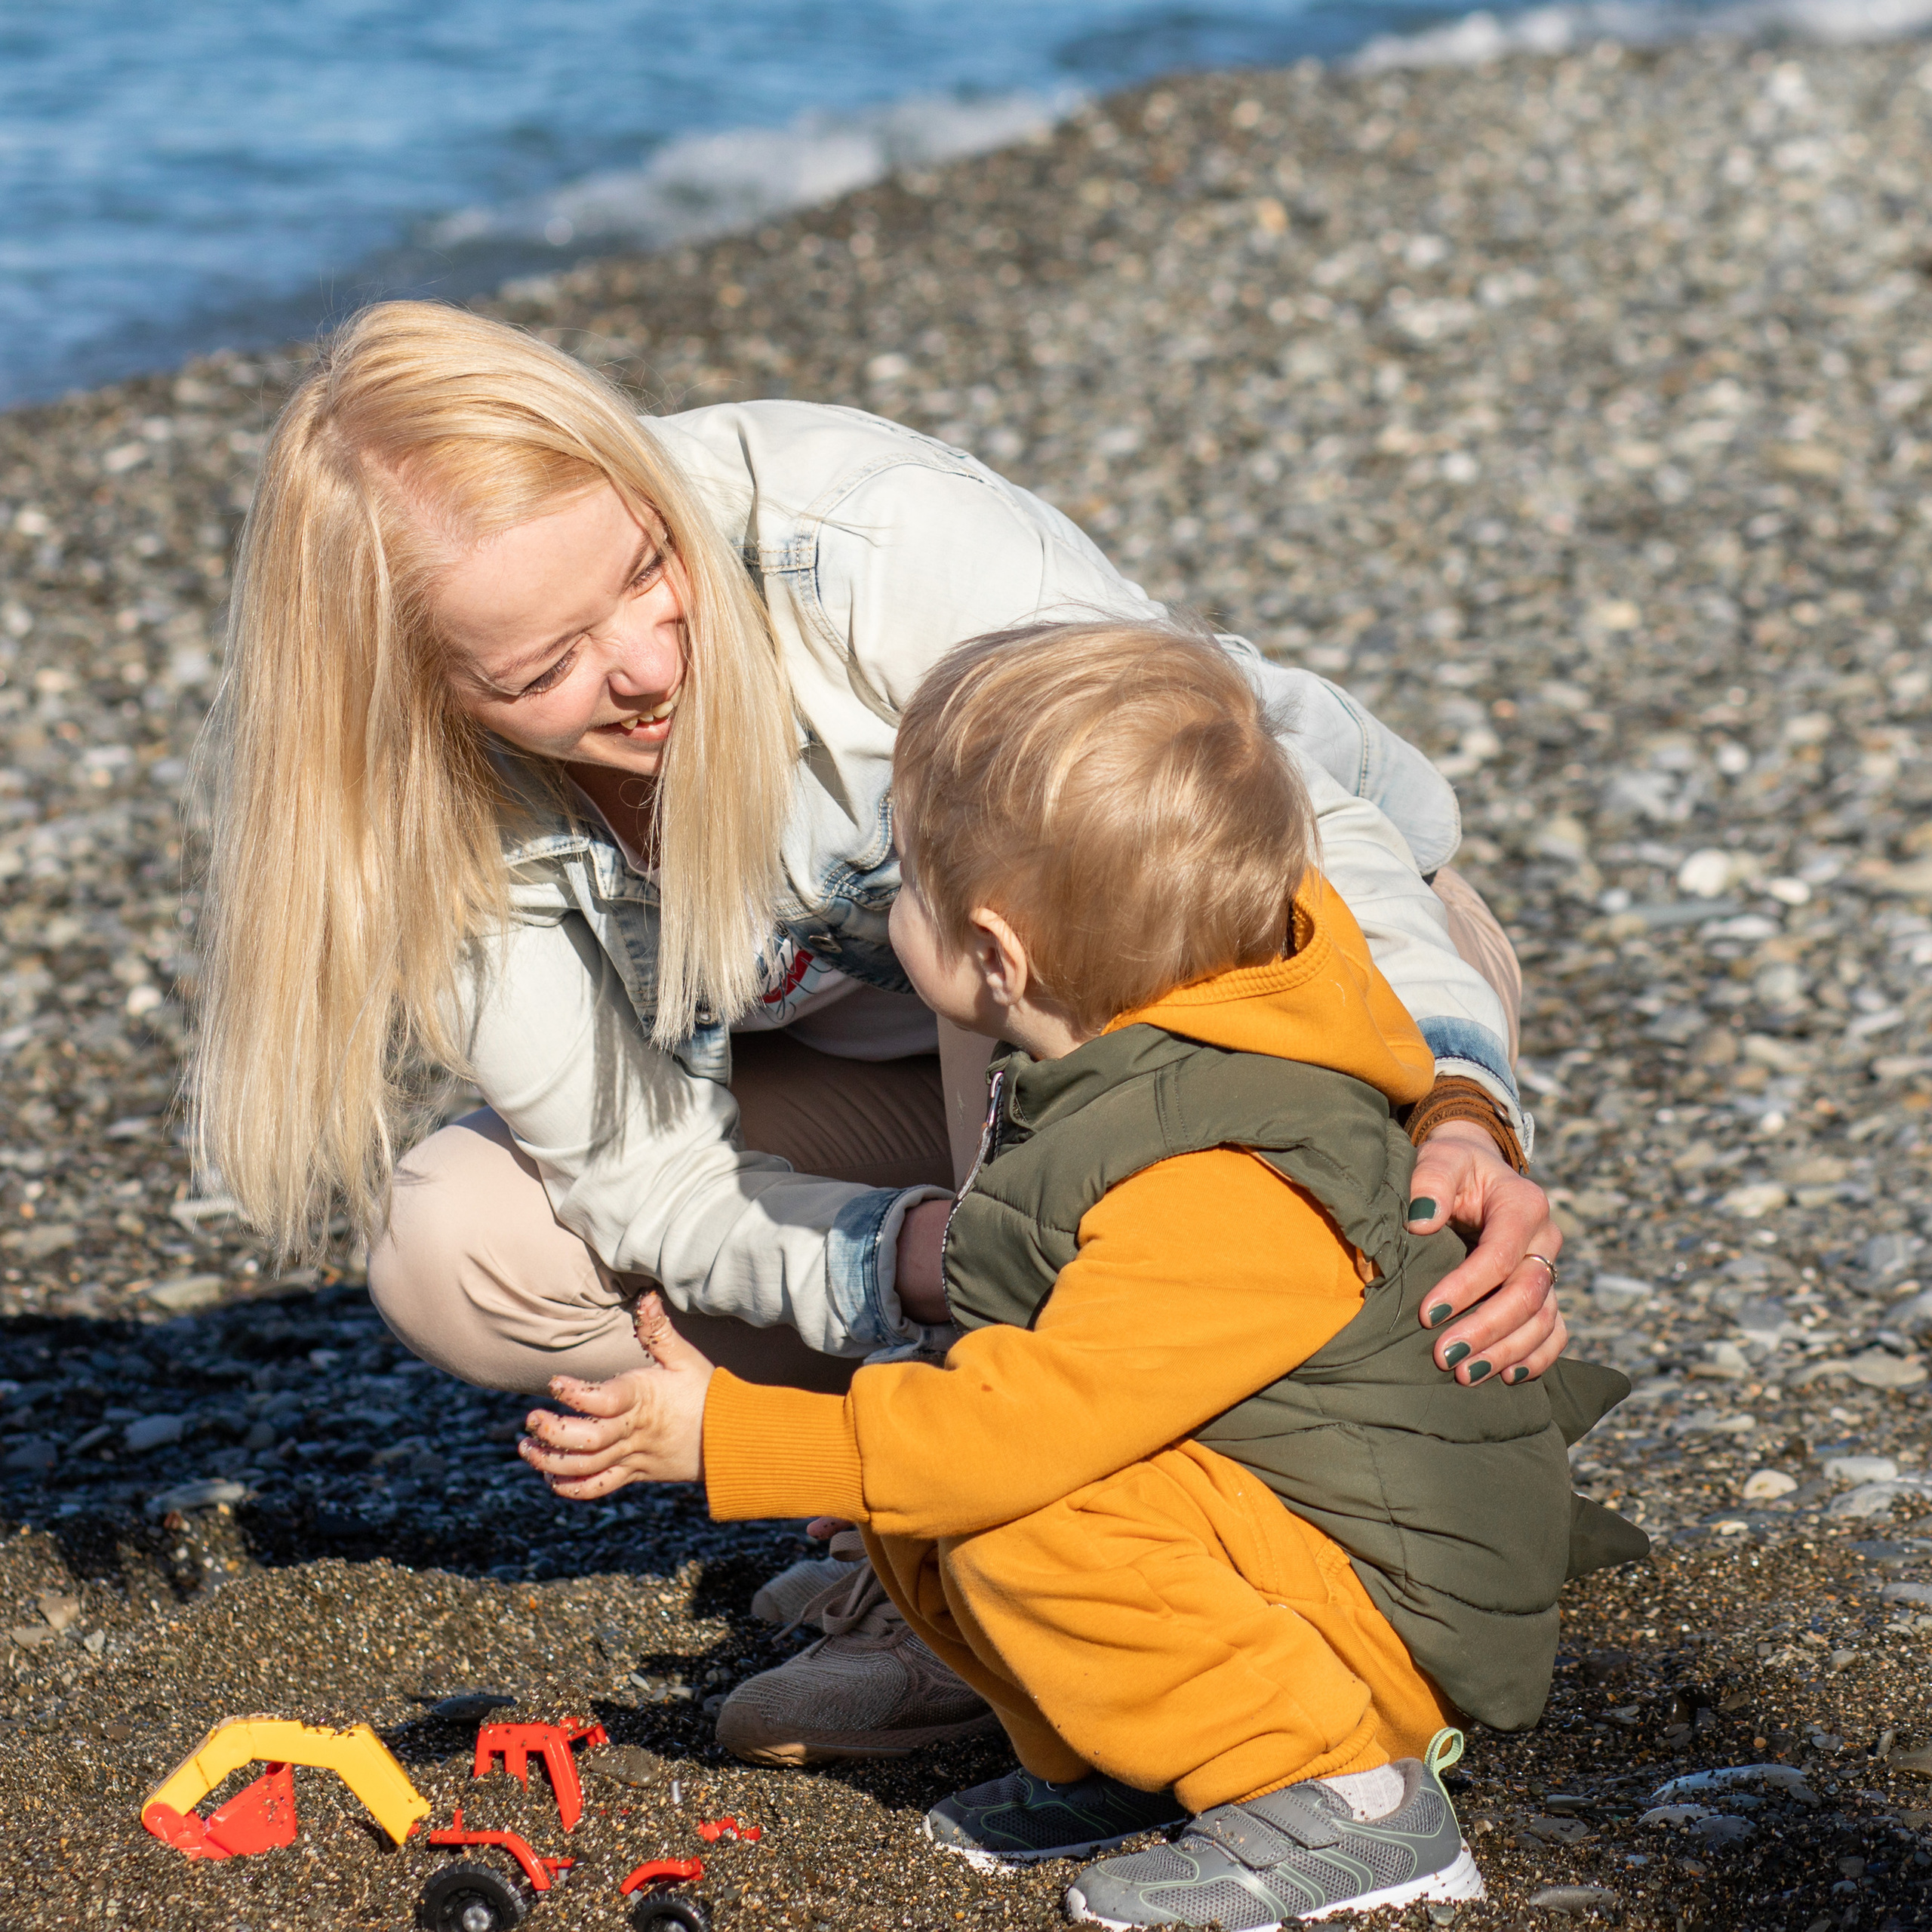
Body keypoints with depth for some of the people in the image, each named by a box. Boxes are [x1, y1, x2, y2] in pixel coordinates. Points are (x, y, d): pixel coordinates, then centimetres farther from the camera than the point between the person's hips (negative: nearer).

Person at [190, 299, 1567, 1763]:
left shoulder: (870, 546, -34)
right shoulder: (447, 814, -21)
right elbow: (665, 1187, -18)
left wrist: (1462, 1120, -48)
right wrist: (935, 1259, -38)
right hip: (991, 1086, 4)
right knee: (462, 1246, -15)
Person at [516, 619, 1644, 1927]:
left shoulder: (1221, 1193, -31)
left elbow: (1020, 1426, -32)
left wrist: (727, 1438, -26)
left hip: (1389, 1604, -10)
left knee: (1024, 1529, -28)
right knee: (902, 1505, 3)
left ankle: (1342, 1800, -16)